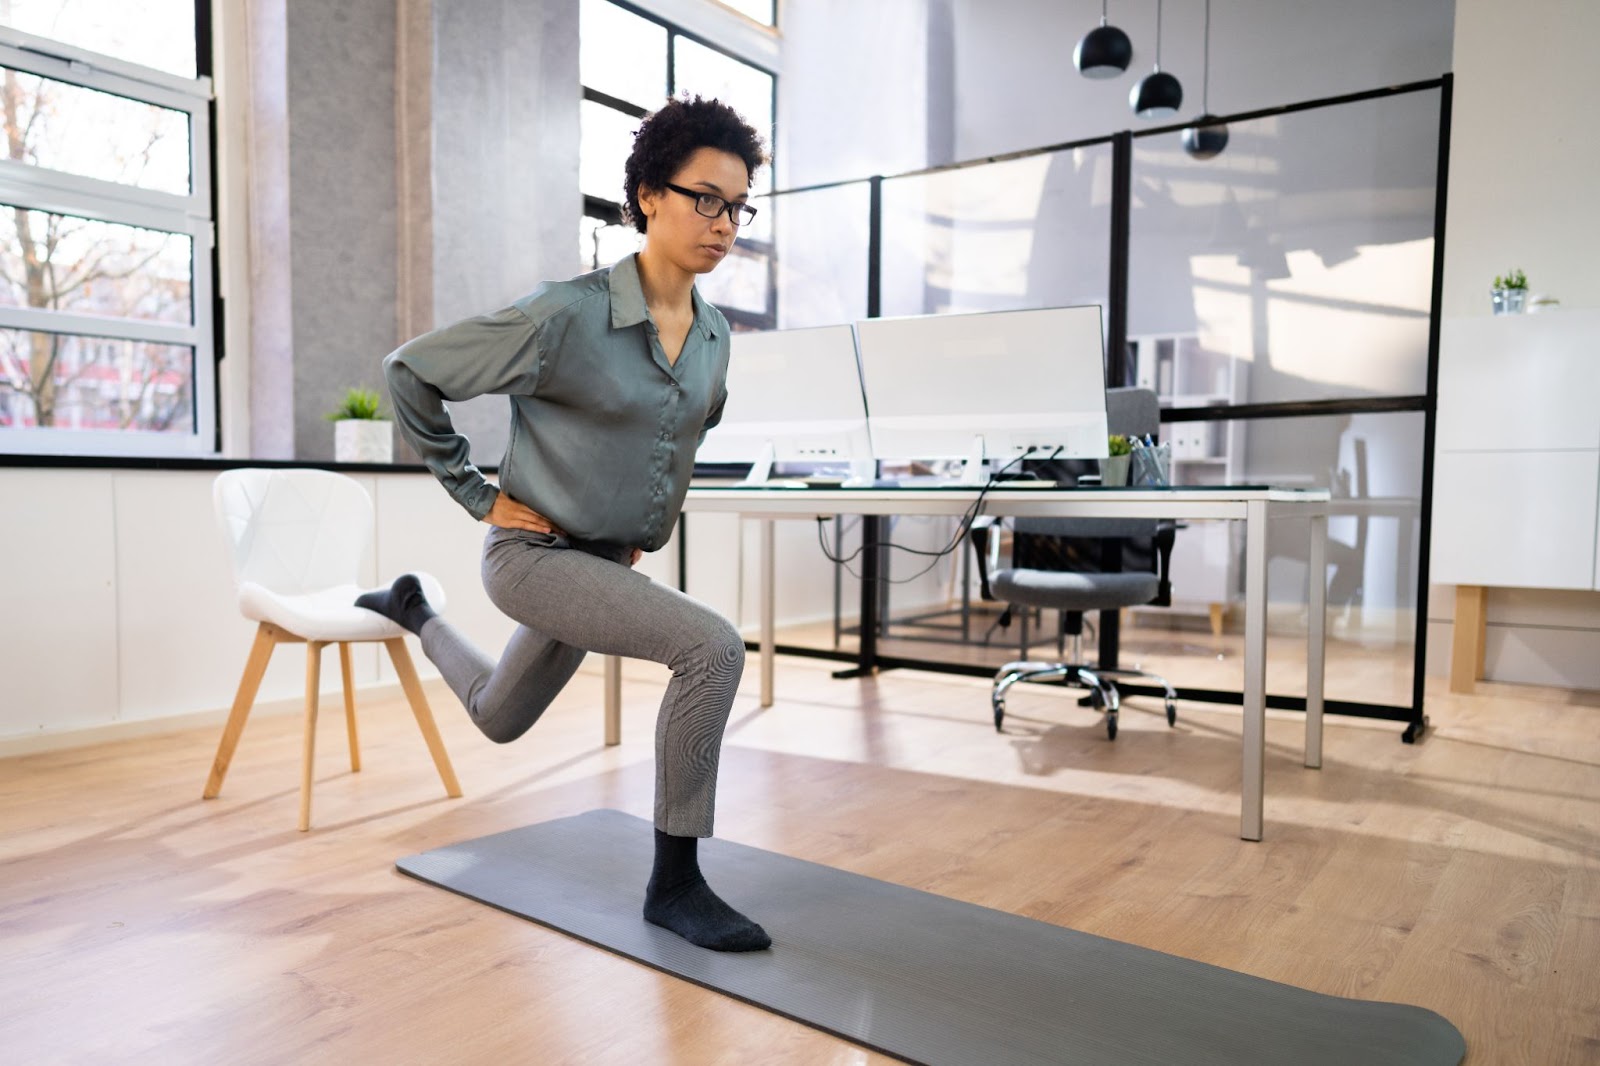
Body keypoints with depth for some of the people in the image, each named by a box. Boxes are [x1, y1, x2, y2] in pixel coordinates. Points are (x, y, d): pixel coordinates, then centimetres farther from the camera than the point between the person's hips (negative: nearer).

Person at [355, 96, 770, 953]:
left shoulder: (714, 334, -1)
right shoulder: (565, 317, -22)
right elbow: (410, 373, -13)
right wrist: (476, 494, -12)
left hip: (608, 560, 7)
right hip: (535, 554, -7)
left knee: (497, 718, 27)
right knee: (712, 648, -27)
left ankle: (411, 609, 55)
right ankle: (674, 884, -11)